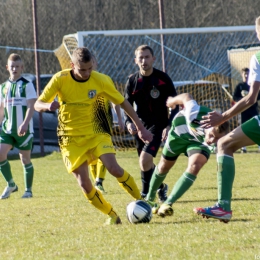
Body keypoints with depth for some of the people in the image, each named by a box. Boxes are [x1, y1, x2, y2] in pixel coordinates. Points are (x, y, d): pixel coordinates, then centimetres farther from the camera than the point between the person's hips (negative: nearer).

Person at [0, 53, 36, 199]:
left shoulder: (27, 85, -5)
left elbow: (31, 107, -13)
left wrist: (25, 124, -25)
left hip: (24, 129, -4)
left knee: (25, 159, 3)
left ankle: (28, 190, 14)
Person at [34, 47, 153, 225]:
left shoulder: (101, 80, -11)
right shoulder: (60, 80, -13)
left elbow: (123, 103, 2)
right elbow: (38, 105, -9)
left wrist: (141, 128, 3)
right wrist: (48, 106, -34)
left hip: (97, 133, 0)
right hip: (72, 139, 0)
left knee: (114, 168, -22)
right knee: (84, 185, -8)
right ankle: (112, 215, 11)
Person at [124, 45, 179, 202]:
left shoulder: (163, 79, -8)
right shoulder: (132, 81, 0)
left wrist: (170, 125, -14)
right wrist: (129, 122, -15)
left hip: (158, 125, -4)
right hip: (140, 126, 4)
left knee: (145, 160, -21)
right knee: (146, 162, 12)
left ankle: (146, 194, -5)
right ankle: (160, 187, 36)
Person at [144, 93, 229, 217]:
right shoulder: (196, 116, -45)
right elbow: (186, 97, -24)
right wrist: (172, 101, -7)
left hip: (199, 142, 0)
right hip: (180, 132, 0)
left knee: (195, 166, -28)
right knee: (164, 167, 17)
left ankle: (167, 204, -21)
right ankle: (150, 199, 46)